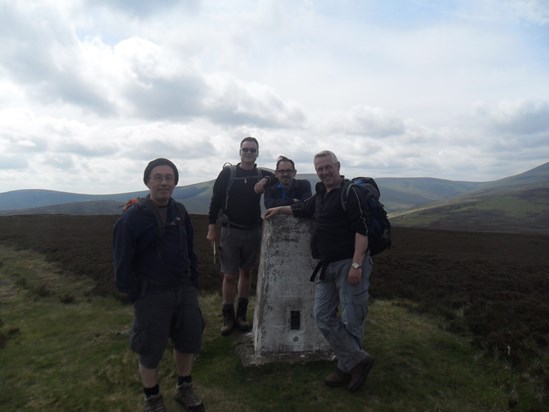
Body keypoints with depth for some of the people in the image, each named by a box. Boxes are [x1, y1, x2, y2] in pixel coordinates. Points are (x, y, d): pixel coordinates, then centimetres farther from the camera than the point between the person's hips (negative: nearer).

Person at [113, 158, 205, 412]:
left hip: (184, 290, 5)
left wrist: (192, 283, 9)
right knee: (150, 351, 9)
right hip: (152, 295, -5)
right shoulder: (132, 217, -14)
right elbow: (122, 261, -9)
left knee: (189, 341, 16)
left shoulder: (180, 212, 2)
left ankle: (184, 389, 40)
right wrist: (136, 297, -8)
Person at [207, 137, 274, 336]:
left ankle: (241, 314, 24)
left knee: (246, 272, 11)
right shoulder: (227, 173, -2)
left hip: (253, 232, 2)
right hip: (230, 231, -2)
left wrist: (266, 181, -11)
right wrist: (212, 228, -4)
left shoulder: (262, 175, 3)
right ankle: (228, 317, 16)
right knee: (230, 275, 0)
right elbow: (216, 200, 0)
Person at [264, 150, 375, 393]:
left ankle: (347, 368, 19)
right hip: (328, 266, 9)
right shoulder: (321, 194, 15)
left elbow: (362, 230, -18)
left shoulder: (351, 192, -10)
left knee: (351, 320, 0)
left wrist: (356, 265, -23)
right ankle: (358, 360, 16)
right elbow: (304, 209, 35)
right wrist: (279, 210, 40)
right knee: (323, 317, 7)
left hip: (350, 264, -8)